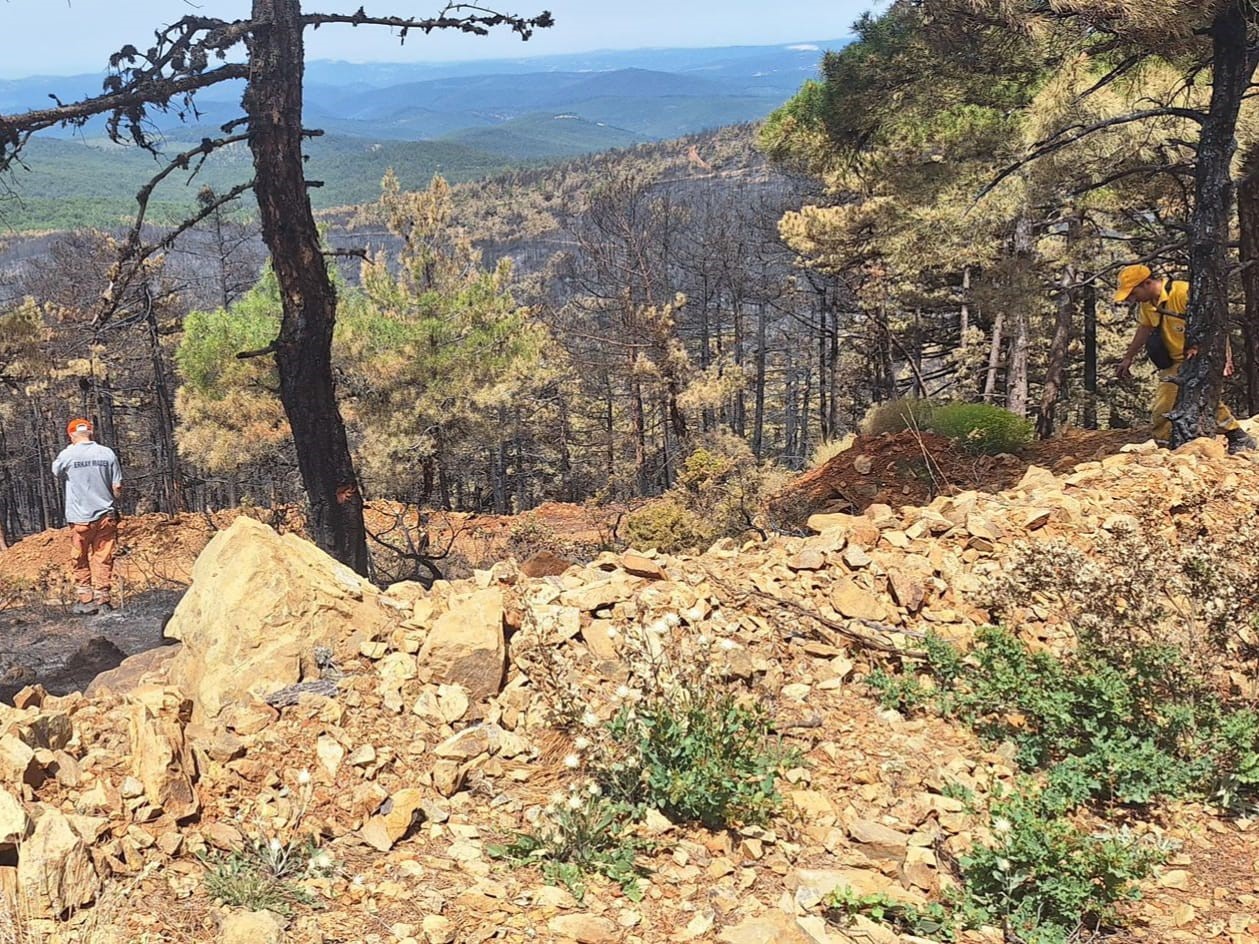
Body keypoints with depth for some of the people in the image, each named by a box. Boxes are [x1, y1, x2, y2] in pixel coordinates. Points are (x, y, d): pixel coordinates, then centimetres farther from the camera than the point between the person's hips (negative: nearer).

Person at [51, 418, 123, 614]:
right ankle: (102, 600, 8)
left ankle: (86, 600, 12)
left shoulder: (67, 455, -8)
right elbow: (117, 488, -1)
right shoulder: (107, 453, -3)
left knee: (80, 561, 12)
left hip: (79, 517, -1)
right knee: (103, 560, 8)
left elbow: (56, 472, 15)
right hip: (105, 515, 2)